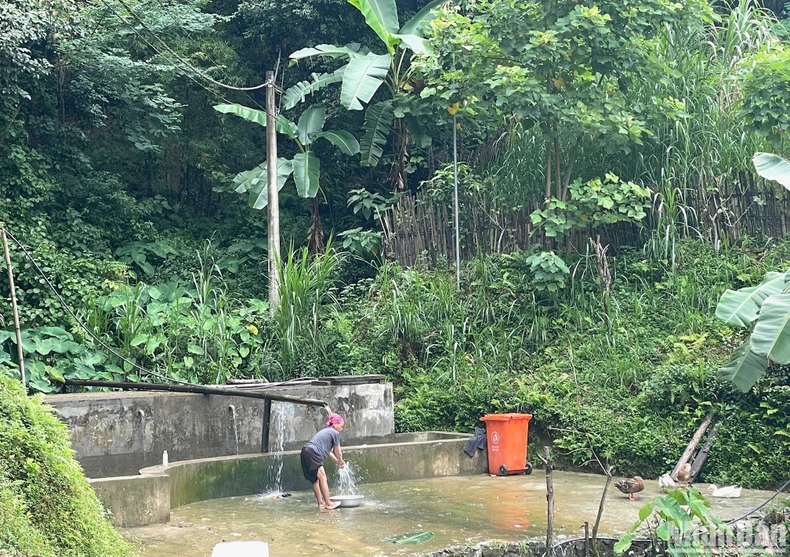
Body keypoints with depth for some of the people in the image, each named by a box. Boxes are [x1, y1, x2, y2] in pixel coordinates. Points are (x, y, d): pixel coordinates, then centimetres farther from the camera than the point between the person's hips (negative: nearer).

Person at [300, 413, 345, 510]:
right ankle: (328, 503, -8)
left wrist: (337, 461, 32)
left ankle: (321, 503, 16)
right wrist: (341, 461, 25)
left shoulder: (325, 431, 28)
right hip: (312, 453, -10)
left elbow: (328, 451, 32)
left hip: (306, 451, 10)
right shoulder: (335, 433, 1)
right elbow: (337, 451, 9)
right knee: (322, 477, -7)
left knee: (315, 479, 12)